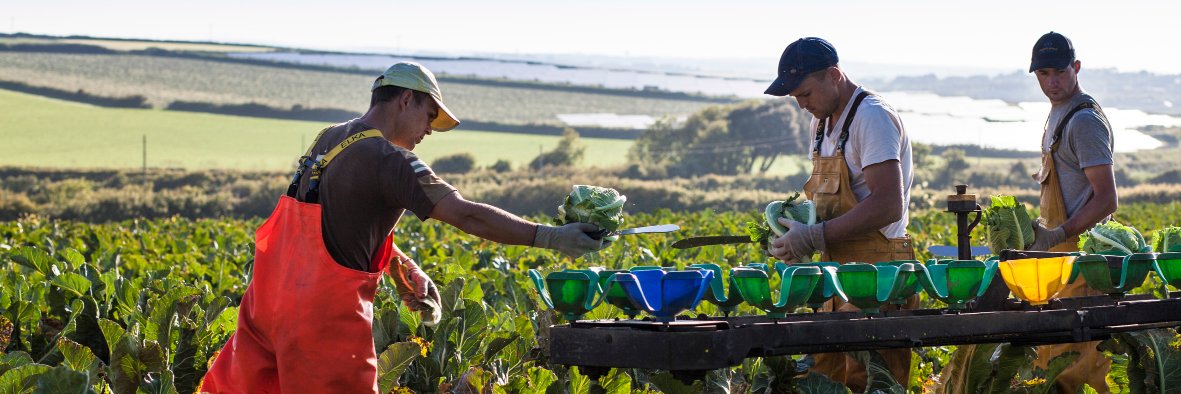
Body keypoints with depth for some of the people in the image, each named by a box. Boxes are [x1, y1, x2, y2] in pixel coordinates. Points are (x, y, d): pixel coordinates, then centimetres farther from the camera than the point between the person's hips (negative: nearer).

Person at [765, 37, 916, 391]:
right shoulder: (823, 121, 17)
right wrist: (796, 219, 5)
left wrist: (815, 237, -20)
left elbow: (888, 205, -21)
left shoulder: (872, 117, -12)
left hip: (875, 270, -9)